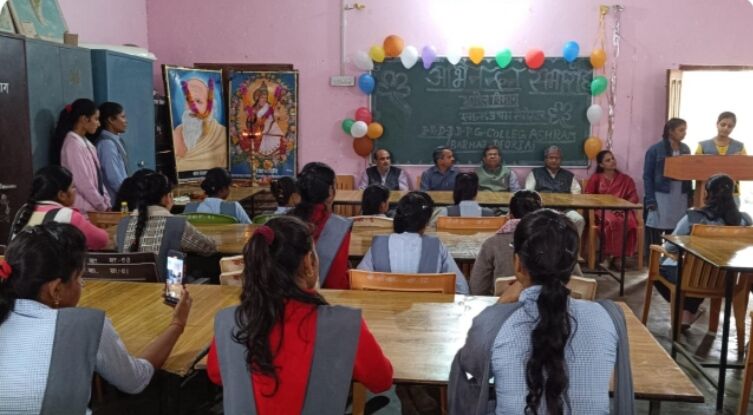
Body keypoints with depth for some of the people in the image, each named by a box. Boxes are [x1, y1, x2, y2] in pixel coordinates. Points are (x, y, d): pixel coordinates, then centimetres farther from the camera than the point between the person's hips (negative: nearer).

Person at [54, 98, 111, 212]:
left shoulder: (85, 142, 12)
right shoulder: (73, 144, -14)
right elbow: (83, 182, -17)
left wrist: (106, 202, 8)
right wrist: (102, 206, -11)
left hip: (94, 207, 8)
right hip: (83, 209, -8)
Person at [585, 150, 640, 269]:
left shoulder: (625, 179, 17)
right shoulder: (596, 178, 12)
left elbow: (634, 197, 8)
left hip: (622, 210, 2)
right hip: (603, 209, -2)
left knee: (629, 222, -35)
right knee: (613, 222, -39)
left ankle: (619, 256, -25)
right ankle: (608, 255, -26)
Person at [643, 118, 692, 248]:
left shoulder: (686, 149, 10)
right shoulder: (655, 150, -6)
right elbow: (647, 176, -6)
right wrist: (650, 200, -12)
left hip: (680, 197, 5)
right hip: (660, 195, -5)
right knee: (655, 233, -3)